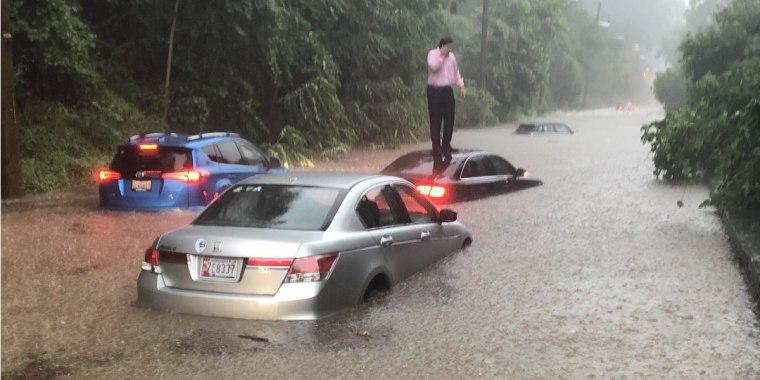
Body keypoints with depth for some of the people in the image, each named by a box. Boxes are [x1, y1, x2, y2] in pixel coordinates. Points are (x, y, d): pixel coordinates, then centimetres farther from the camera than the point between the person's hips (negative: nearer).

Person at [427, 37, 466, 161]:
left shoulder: (451, 56, 14)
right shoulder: (432, 54, -4)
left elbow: (456, 72, 20)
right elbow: (433, 66, -23)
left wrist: (461, 86, 11)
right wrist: (442, 56, -17)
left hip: (447, 90, 5)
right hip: (435, 91, -5)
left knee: (449, 119, 4)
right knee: (435, 120, -2)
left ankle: (446, 146, 15)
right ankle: (436, 148, 5)